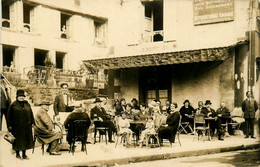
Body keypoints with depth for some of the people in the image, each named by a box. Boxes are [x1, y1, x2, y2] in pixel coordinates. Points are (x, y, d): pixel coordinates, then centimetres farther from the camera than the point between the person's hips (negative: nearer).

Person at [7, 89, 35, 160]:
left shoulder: (27, 104, 9)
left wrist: (32, 122, 6)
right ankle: (17, 154, 19)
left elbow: (31, 114, 12)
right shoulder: (13, 105, -4)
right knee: (18, 140, 4)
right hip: (17, 126, -4)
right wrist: (9, 125, -7)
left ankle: (24, 154, 18)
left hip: (27, 126, 4)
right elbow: (9, 116, -4)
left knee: (25, 139, 7)